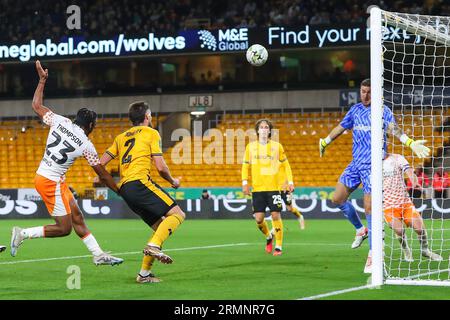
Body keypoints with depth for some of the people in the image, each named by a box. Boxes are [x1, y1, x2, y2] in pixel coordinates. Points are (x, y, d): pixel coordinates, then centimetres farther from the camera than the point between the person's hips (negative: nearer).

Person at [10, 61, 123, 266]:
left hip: (42, 177, 8)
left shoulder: (59, 121, -1)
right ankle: (23, 234, -2)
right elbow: (102, 174, -5)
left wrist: (42, 80, 19)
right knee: (64, 228, -1)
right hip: (51, 183, -8)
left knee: (77, 218, 11)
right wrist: (120, 191, 7)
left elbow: (36, 105, 12)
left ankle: (98, 254, 15)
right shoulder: (86, 145, -12)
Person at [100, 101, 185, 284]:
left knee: (161, 228, 11)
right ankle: (154, 246, -32)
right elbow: (160, 167, -2)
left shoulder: (121, 137, 25)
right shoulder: (151, 133, 6)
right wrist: (172, 182, 15)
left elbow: (101, 163, 18)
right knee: (177, 214, -10)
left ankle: (144, 273, 4)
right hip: (140, 182, -7)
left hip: (125, 189, 7)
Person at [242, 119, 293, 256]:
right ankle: (268, 237, 26)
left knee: (276, 215, -7)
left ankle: (278, 246, 4)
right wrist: (245, 183, 1)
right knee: (259, 218, -4)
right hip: (257, 188, 1)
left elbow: (285, 165, 9)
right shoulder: (251, 146, 6)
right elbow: (245, 166, 11)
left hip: (273, 187, -1)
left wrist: (290, 182, 2)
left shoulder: (277, 146, 4)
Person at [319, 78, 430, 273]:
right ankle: (360, 230, 28)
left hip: (372, 164, -7)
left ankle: (373, 255, -7)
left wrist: (410, 143, -43)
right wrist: (324, 142, 40)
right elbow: (341, 127, 28)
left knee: (369, 208, -12)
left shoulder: (382, 110, -7)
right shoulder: (355, 110, 13)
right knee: (338, 198, 6)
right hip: (355, 163, 7)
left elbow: (393, 128, -24)